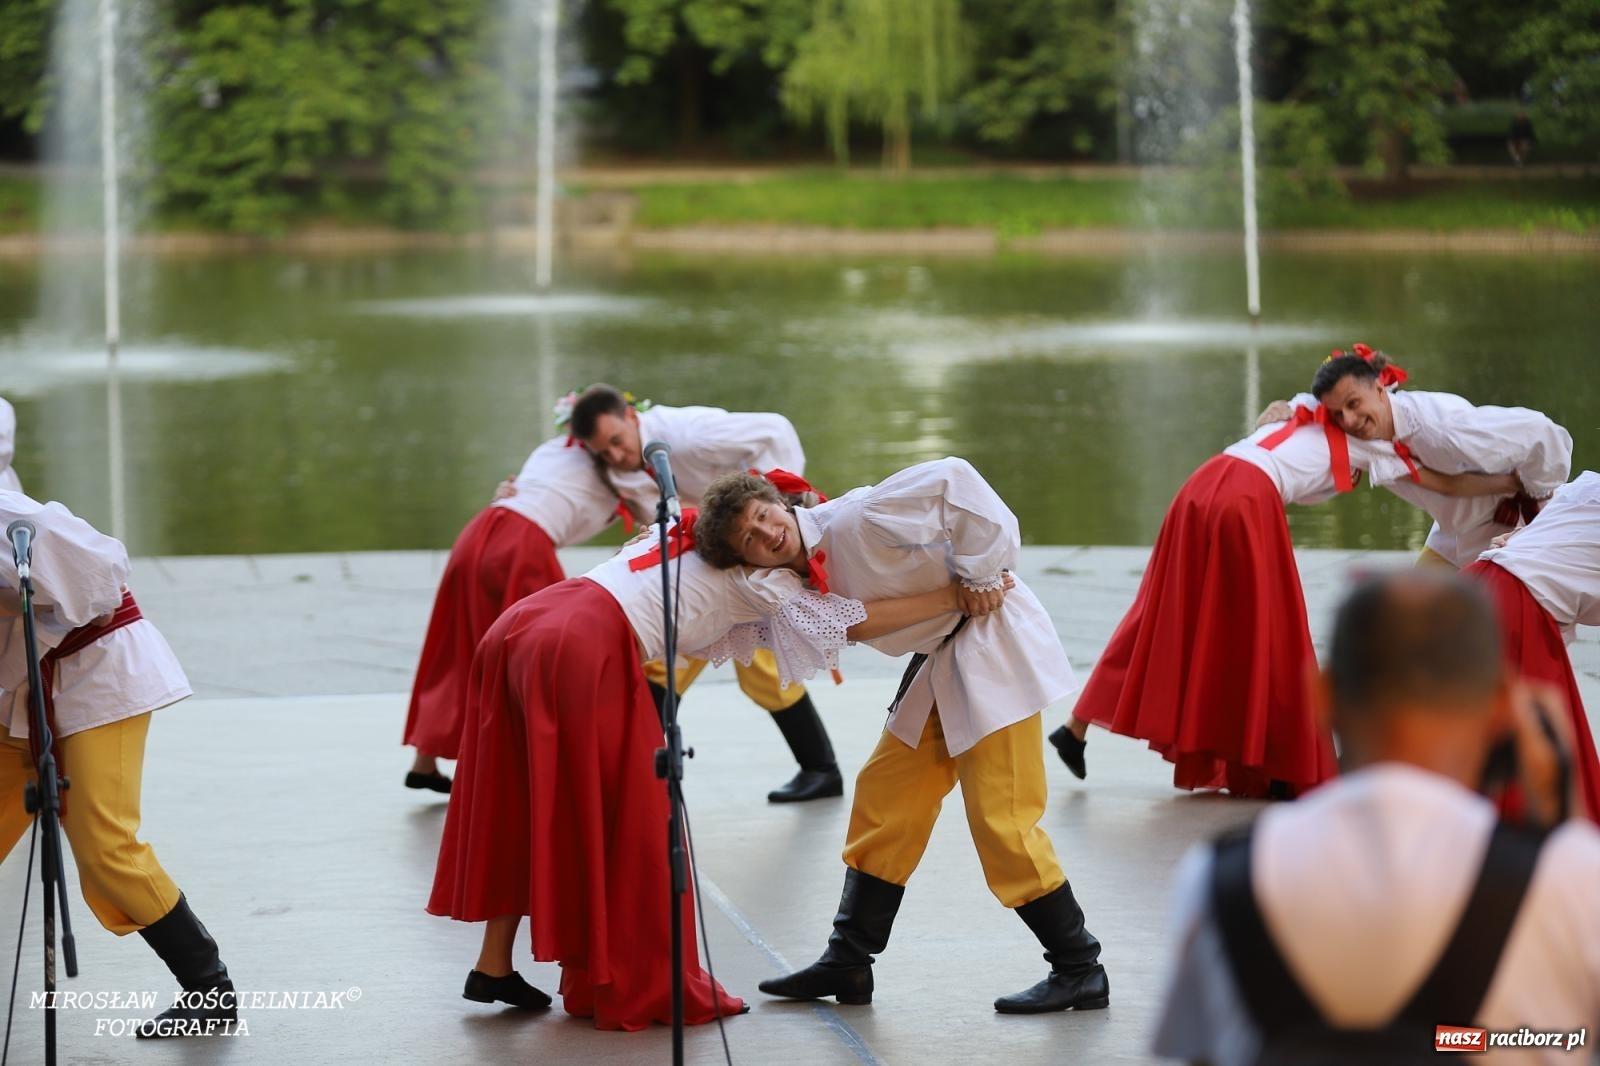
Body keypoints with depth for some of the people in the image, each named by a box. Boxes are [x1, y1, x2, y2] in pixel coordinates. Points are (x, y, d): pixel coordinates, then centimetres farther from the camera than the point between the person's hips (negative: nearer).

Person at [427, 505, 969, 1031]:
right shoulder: (760, 578, 6)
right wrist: (953, 597, 6)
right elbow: (855, 623, 2)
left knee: (531, 810, 17)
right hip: (584, 651, -8)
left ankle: (493, 967, 21)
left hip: (521, 626, 8)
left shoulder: (688, 532, 28)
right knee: (629, 821, 5)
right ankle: (643, 989, 12)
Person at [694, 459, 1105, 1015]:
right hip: (939, 662, 9)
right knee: (885, 799, 11)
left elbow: (953, 479, -24)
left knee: (1001, 822, -9)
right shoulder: (798, 585, 2)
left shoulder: (854, 521, -23)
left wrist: (981, 573, -20)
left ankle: (1080, 970, 2)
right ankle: (847, 962, 20)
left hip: (994, 645, -9)